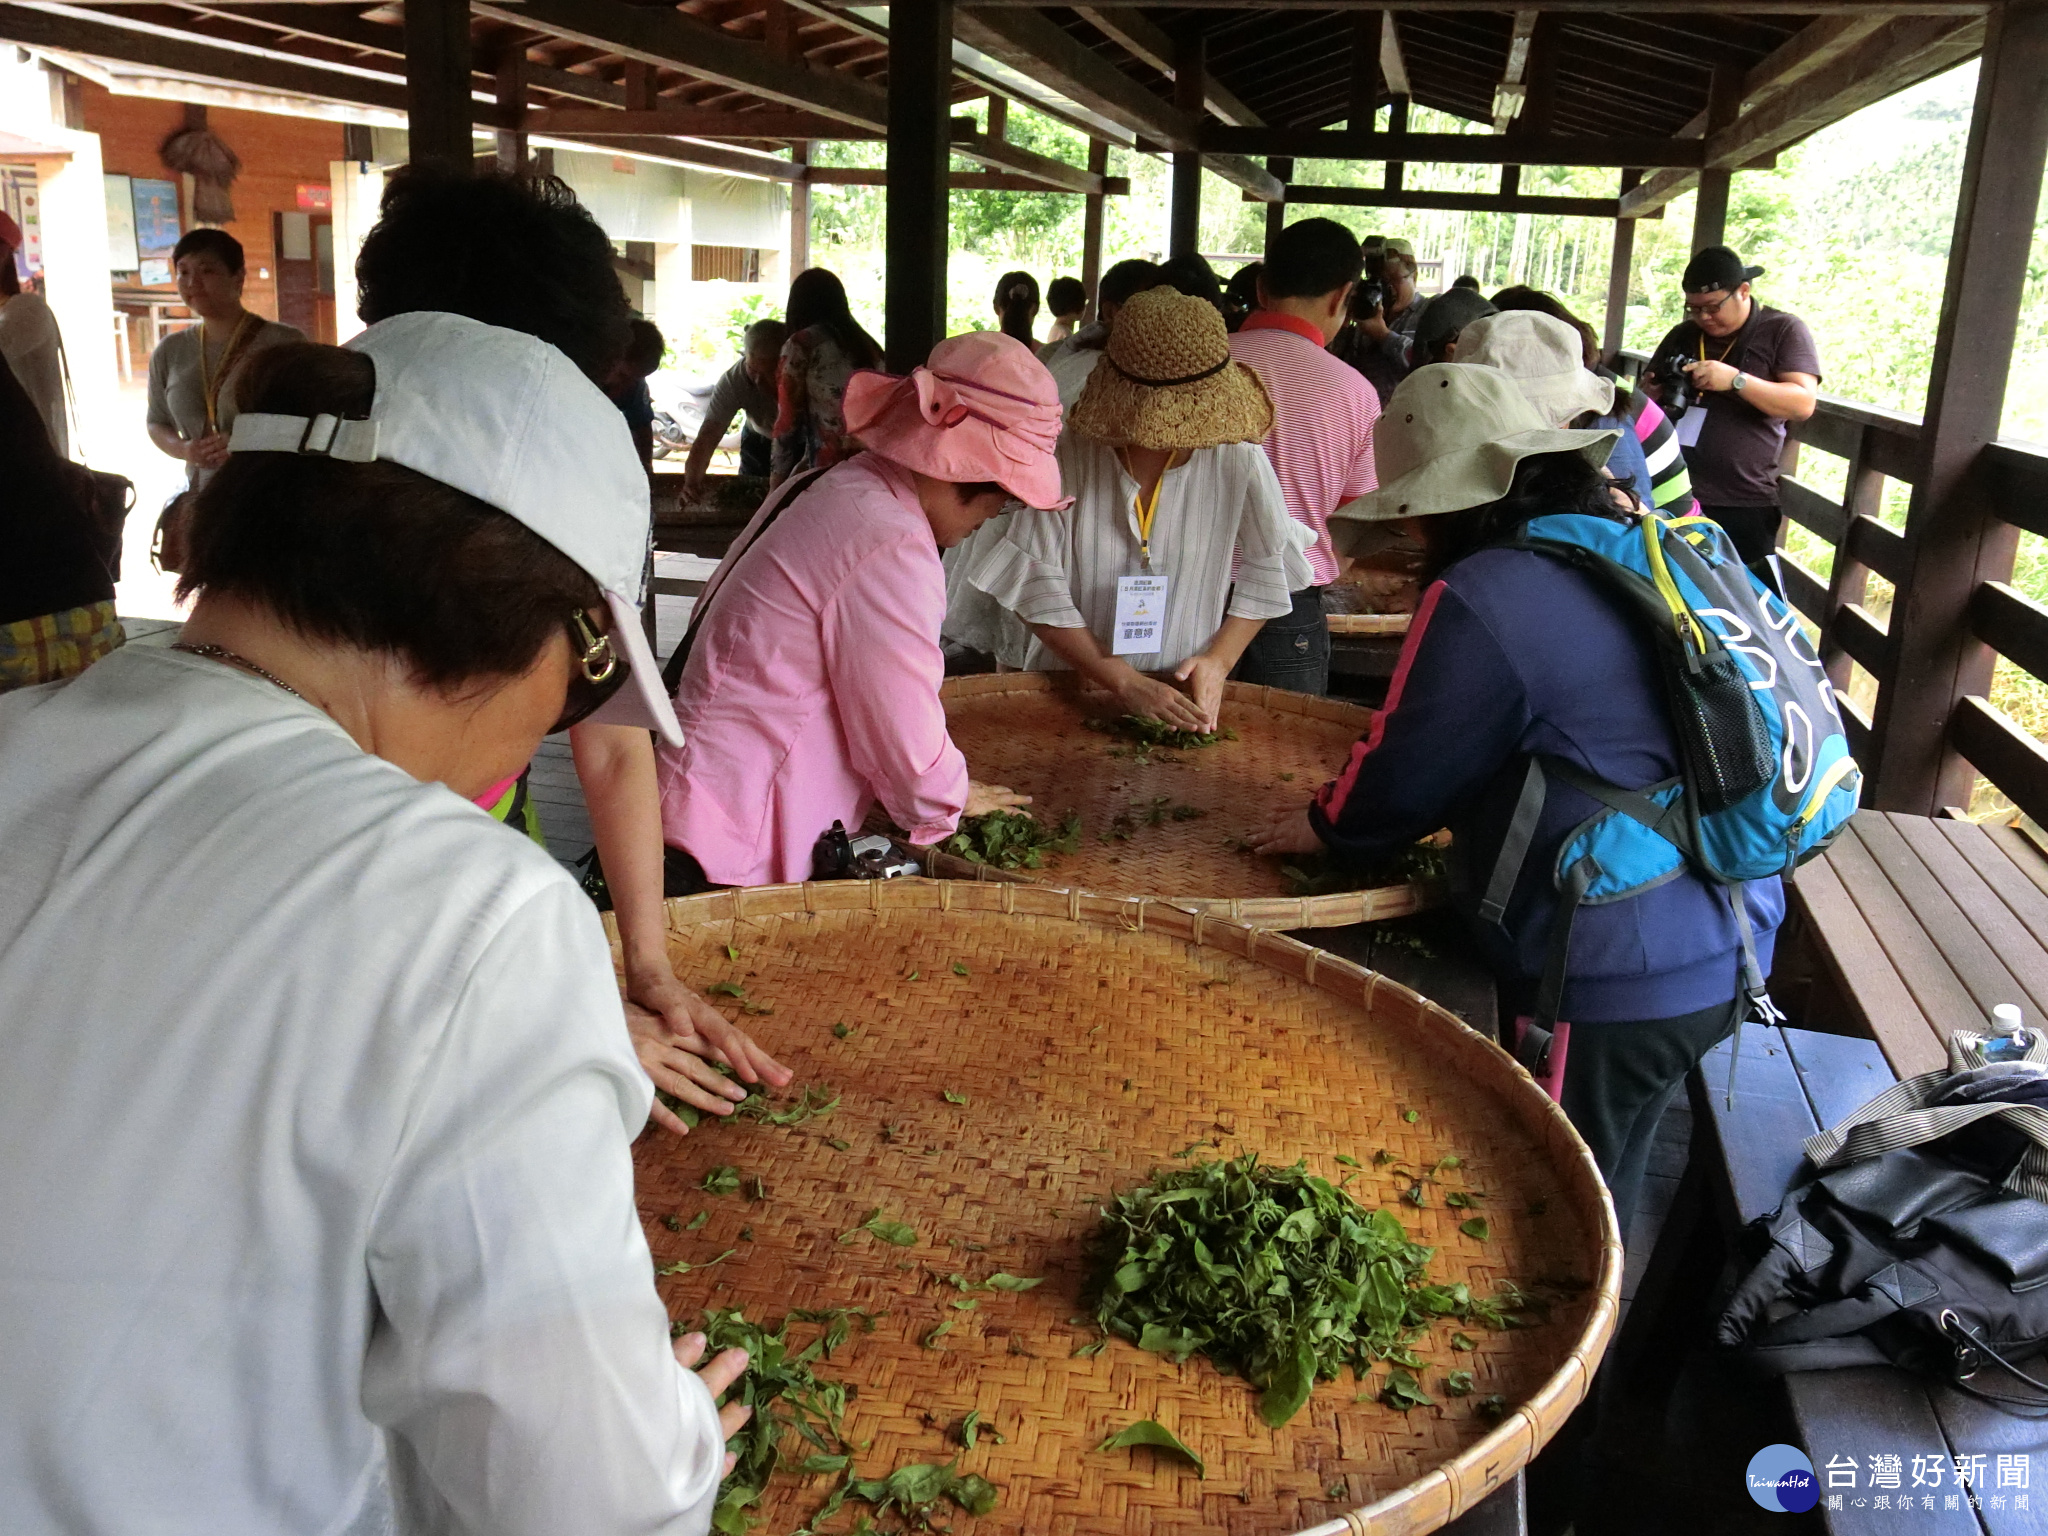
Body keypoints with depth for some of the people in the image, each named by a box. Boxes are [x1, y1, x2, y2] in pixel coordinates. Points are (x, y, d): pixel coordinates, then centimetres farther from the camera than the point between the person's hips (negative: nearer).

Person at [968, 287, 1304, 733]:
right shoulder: (1068, 458, -10)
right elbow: (1036, 591, -10)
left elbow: (1264, 576, 8)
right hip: (1070, 694, -1)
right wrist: (1125, 683, -15)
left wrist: (1218, 661, -6)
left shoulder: (1238, 460, -5)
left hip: (1182, 704, 1)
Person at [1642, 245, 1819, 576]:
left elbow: (1804, 403, -12)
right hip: (1673, 498, 4)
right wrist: (1653, 394, -1)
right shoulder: (1682, 335, 14)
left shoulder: (1784, 331, 0)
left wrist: (1736, 380, -23)